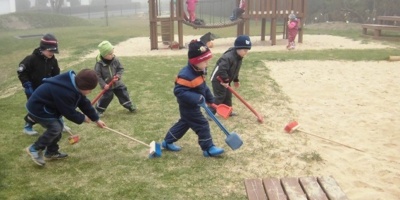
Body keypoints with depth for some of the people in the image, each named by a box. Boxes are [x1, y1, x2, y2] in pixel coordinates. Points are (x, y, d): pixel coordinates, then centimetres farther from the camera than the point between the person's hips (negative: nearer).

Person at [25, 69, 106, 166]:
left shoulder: (75, 85, -5)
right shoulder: (65, 92, -36)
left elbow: (84, 103, 4)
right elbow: (69, 112, -24)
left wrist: (96, 119, 7)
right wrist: (83, 118, -6)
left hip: (46, 106, 10)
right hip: (37, 108, -10)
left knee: (59, 126, 11)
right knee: (55, 127, -15)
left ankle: (51, 152, 24)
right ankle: (35, 149, 2)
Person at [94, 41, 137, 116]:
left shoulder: (115, 60, -13)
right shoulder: (99, 64, -23)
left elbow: (121, 68, 0)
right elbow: (98, 76, -17)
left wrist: (118, 75, -19)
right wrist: (103, 84, -23)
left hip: (117, 82, 4)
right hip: (107, 84, -4)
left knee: (123, 93, 6)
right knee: (107, 96, -7)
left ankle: (129, 105, 23)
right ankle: (99, 109, 13)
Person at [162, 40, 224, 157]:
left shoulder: (198, 72, 4)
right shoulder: (186, 75, -29)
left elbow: (203, 87, 16)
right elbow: (179, 91, -33)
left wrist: (210, 99, 14)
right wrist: (196, 98, -37)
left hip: (192, 105, 10)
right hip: (188, 106, -10)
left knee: (184, 123, 21)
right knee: (202, 125, -4)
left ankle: (167, 142, 34)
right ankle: (208, 149, 9)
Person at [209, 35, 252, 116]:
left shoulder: (239, 57, 3)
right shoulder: (228, 57, -30)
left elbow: (235, 70, 17)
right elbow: (221, 69, -37)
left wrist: (236, 80, 18)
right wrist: (225, 80, -31)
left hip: (226, 80, 9)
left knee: (228, 96, 15)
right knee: (220, 97, -9)